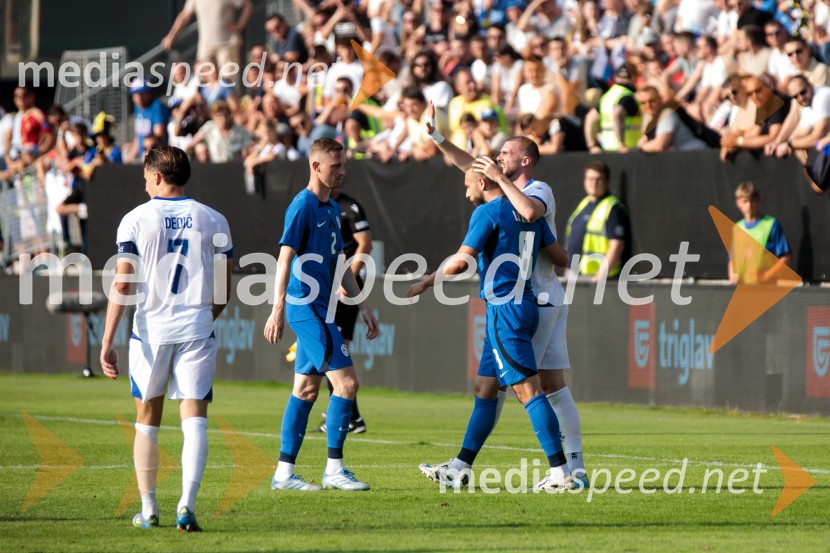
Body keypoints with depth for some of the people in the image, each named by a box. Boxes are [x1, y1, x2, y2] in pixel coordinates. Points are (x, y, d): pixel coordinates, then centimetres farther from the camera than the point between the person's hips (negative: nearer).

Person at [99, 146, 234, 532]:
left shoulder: (136, 220, -1)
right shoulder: (213, 221, 5)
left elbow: (122, 285, -7)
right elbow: (224, 292, 9)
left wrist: (107, 342, -5)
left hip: (151, 330, 0)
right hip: (196, 332, 0)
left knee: (147, 420, 13)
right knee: (194, 419, -3)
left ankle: (148, 509, 19)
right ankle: (187, 504, -21)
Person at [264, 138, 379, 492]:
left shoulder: (332, 209, 16)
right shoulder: (303, 207, -12)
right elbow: (285, 258, -17)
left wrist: (362, 305, 21)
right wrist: (278, 310, -24)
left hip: (319, 307, 9)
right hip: (307, 307, -9)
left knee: (306, 389, 8)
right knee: (346, 381, -11)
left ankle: (284, 473, 11)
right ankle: (334, 469, -6)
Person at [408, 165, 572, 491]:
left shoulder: (487, 213, -10)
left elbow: (461, 261, -16)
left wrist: (425, 284, -2)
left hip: (504, 309, -9)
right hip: (525, 303, 9)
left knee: (528, 390, -11)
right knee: (484, 388, 13)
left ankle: (560, 472, -14)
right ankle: (460, 468, 17)